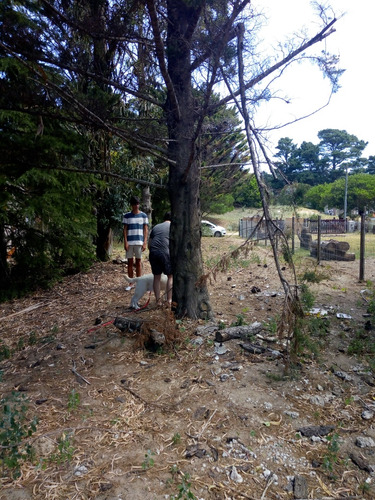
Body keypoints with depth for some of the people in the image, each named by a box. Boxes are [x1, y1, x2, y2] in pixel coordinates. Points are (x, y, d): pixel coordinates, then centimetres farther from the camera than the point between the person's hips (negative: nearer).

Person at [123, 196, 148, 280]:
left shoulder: (143, 215, 5)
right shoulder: (127, 216, 6)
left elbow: (146, 230, 4)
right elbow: (125, 229, 5)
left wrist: (145, 242, -4)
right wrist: (125, 242, -5)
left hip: (139, 242, -1)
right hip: (129, 242, 1)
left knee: (138, 262, 4)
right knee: (130, 262, 5)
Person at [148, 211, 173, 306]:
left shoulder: (156, 227, 24)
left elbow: (149, 244, 23)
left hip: (153, 252, 5)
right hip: (165, 252, -5)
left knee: (156, 277, 12)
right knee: (171, 276, 8)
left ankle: (158, 301, 17)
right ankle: (169, 300, 5)